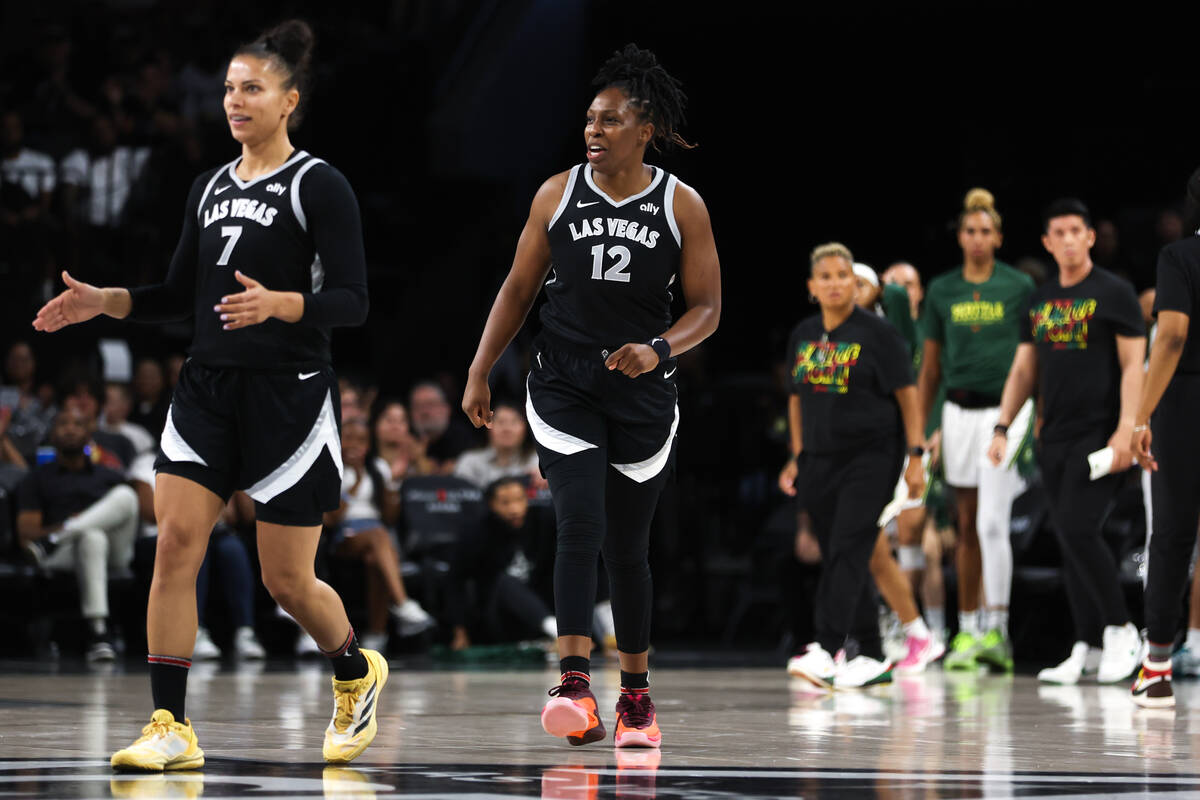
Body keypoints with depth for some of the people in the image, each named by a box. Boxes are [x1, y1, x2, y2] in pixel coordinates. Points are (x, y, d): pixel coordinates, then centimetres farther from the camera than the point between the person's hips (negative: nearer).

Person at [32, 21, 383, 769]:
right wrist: (100, 301, 5)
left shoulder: (319, 186, -7)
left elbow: (352, 301, -12)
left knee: (287, 579, 2)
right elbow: (182, 293, 20)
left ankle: (358, 671, 33)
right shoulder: (211, 186, 13)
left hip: (290, 395, -6)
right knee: (176, 543, -10)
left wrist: (279, 303, -29)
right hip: (209, 390, 6)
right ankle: (171, 730, -8)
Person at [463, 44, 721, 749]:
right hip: (564, 387, 0)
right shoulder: (559, 195, 2)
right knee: (581, 527, -18)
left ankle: (636, 693, 25)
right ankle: (576, 688, -25)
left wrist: (658, 349, -18)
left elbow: (707, 308, 0)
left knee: (627, 547, 9)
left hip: (642, 395, 0)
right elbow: (519, 290, 9)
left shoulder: (682, 206, -1)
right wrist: (480, 373, 4)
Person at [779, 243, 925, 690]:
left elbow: (907, 394, -6)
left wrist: (916, 455, -10)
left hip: (870, 455, -6)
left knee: (848, 552, -16)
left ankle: (827, 650, -24)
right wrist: (798, 456, 17)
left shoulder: (876, 333, -6)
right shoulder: (803, 336, 10)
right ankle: (870, 658, 14)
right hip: (821, 459, 6)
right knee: (838, 559, 7)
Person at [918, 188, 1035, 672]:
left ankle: (997, 631, -10)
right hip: (959, 411, 3)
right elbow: (930, 366, 13)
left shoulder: (1020, 287, 0)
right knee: (966, 526, 8)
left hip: (1005, 410, -3)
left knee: (992, 522, -13)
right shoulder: (942, 291, 8)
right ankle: (967, 630, 14)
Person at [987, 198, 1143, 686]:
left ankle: (1121, 631, -4)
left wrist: (1126, 429, -17)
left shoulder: (1114, 293, -3)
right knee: (1070, 543, 6)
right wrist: (1002, 428, 8)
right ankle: (1086, 648, 10)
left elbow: (1133, 365, -8)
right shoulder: (1040, 302, 15)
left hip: (1098, 436, -7)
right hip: (1054, 439, 7)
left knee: (1078, 530, -17)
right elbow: (1023, 371, 18)